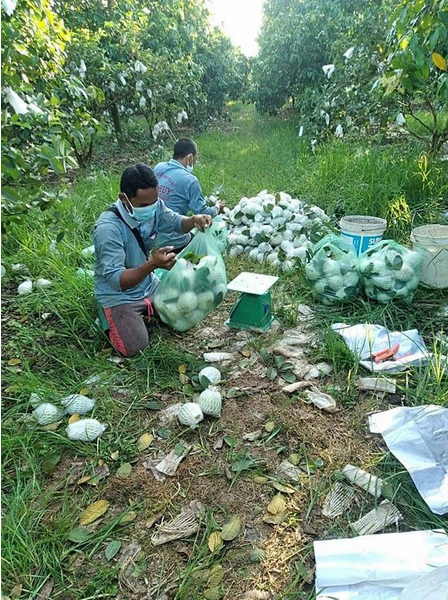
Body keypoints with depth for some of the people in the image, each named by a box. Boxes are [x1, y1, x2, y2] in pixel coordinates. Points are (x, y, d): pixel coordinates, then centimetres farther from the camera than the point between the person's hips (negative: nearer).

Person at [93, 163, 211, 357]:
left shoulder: (153, 205, -13)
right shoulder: (108, 228, -33)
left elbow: (176, 223, 7)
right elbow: (117, 280, -37)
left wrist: (194, 220, -17)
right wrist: (152, 265, -53)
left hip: (149, 286, 6)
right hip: (118, 296, -6)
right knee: (134, 347, -20)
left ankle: (146, 310, 24)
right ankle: (110, 317, 10)